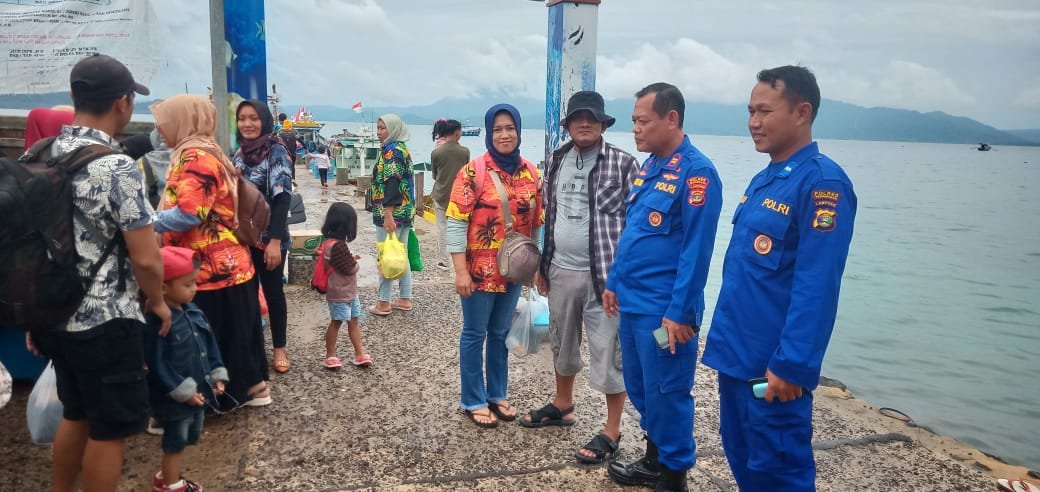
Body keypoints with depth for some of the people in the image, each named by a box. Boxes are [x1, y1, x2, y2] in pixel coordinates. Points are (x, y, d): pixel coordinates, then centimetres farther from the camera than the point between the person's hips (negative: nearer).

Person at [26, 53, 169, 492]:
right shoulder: (118, 168, -19)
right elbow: (146, 259, -21)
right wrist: (157, 303, -2)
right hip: (105, 323, -8)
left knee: (76, 414, 25)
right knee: (109, 428, 8)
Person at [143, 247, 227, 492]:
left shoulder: (194, 312, 4)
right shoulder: (156, 321, -23)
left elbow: (209, 344, 11)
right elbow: (157, 364, -23)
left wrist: (217, 374, 5)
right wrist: (183, 391, -21)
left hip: (198, 392, 8)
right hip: (174, 399, -8)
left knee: (187, 439, 21)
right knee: (175, 442, 9)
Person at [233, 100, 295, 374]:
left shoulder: (277, 152, -11)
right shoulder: (239, 154, 8)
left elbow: (282, 198, -18)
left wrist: (275, 240, -24)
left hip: (268, 237, -5)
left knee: (272, 292, 5)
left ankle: (279, 348, 18)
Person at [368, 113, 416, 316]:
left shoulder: (390, 151, -13)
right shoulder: (402, 149, 15)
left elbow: (391, 183, -22)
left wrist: (388, 214, -26)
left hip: (391, 212, -9)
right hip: (406, 210, 9)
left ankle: (384, 303, 3)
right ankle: (405, 299, 19)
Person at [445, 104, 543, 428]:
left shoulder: (531, 173, 3)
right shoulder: (473, 171, -11)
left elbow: (537, 223, 10)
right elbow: (456, 222, -13)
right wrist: (461, 271, -16)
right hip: (479, 270, -4)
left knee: (501, 334, 17)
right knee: (475, 334, 8)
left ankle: (497, 394, 33)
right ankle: (473, 401, 23)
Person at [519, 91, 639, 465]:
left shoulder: (623, 164, -8)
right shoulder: (556, 162, 9)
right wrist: (542, 265, 14)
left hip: (604, 274, -6)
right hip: (561, 271, 6)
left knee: (609, 352, 0)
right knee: (561, 342, 20)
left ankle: (612, 432, 14)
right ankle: (562, 405, 41)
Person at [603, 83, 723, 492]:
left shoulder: (695, 171, -15)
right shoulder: (648, 166, 11)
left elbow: (696, 250, -19)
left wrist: (680, 312, -19)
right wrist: (614, 282, 18)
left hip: (663, 310, -9)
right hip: (632, 302, 9)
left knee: (667, 394, 4)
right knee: (640, 389, 19)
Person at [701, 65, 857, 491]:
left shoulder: (821, 182, -16)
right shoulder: (764, 179, 12)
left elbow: (816, 287, -22)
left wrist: (791, 365, -23)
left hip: (772, 364, -8)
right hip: (736, 352, 9)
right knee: (741, 457, 19)